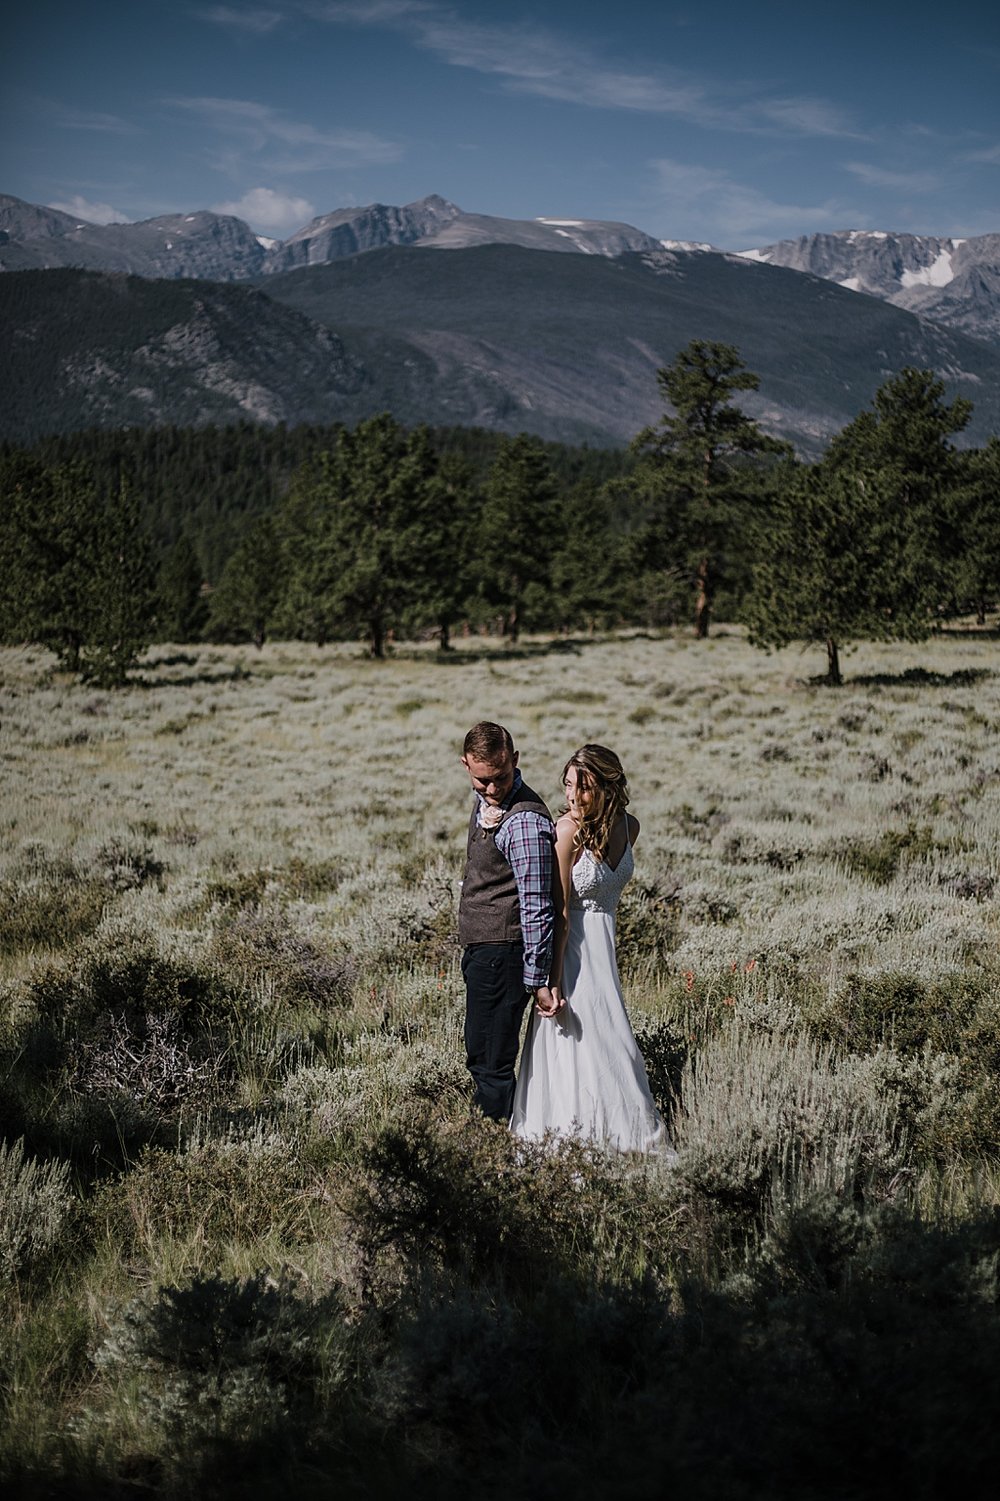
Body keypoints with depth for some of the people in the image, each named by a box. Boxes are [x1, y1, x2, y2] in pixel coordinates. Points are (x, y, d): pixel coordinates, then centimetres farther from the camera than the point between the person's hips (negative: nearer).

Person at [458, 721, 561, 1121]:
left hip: (501, 952, -10)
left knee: (491, 1063, -5)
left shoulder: (525, 822, -22)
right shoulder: (485, 801, 7)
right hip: (479, 949, 10)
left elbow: (538, 907, -22)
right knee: (480, 1054, 19)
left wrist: (538, 979, -20)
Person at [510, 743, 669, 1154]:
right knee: (577, 1039, -4)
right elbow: (560, 912, -20)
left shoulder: (628, 826, -2)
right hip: (572, 947, -7)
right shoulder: (567, 831, -20)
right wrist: (552, 982, -21)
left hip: (603, 941, 7)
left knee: (607, 1040, 15)